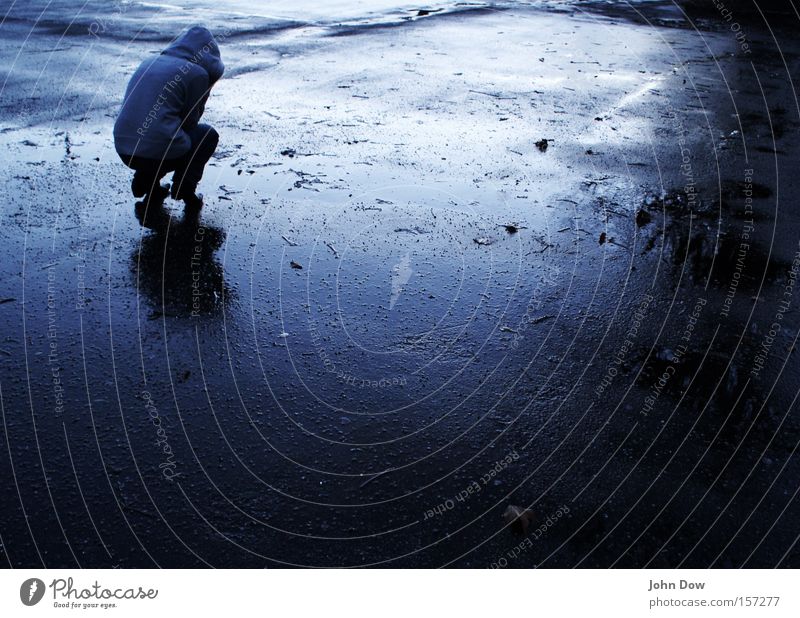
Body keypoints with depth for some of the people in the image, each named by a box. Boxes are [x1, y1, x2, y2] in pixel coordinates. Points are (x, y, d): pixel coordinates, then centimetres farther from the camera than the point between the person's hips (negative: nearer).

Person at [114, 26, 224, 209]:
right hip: (158, 154, -6)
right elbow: (189, 121, 4)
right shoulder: (197, 73, -2)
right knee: (208, 135, 20)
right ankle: (184, 188, 8)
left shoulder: (149, 62, 19)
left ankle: (144, 180, 20)